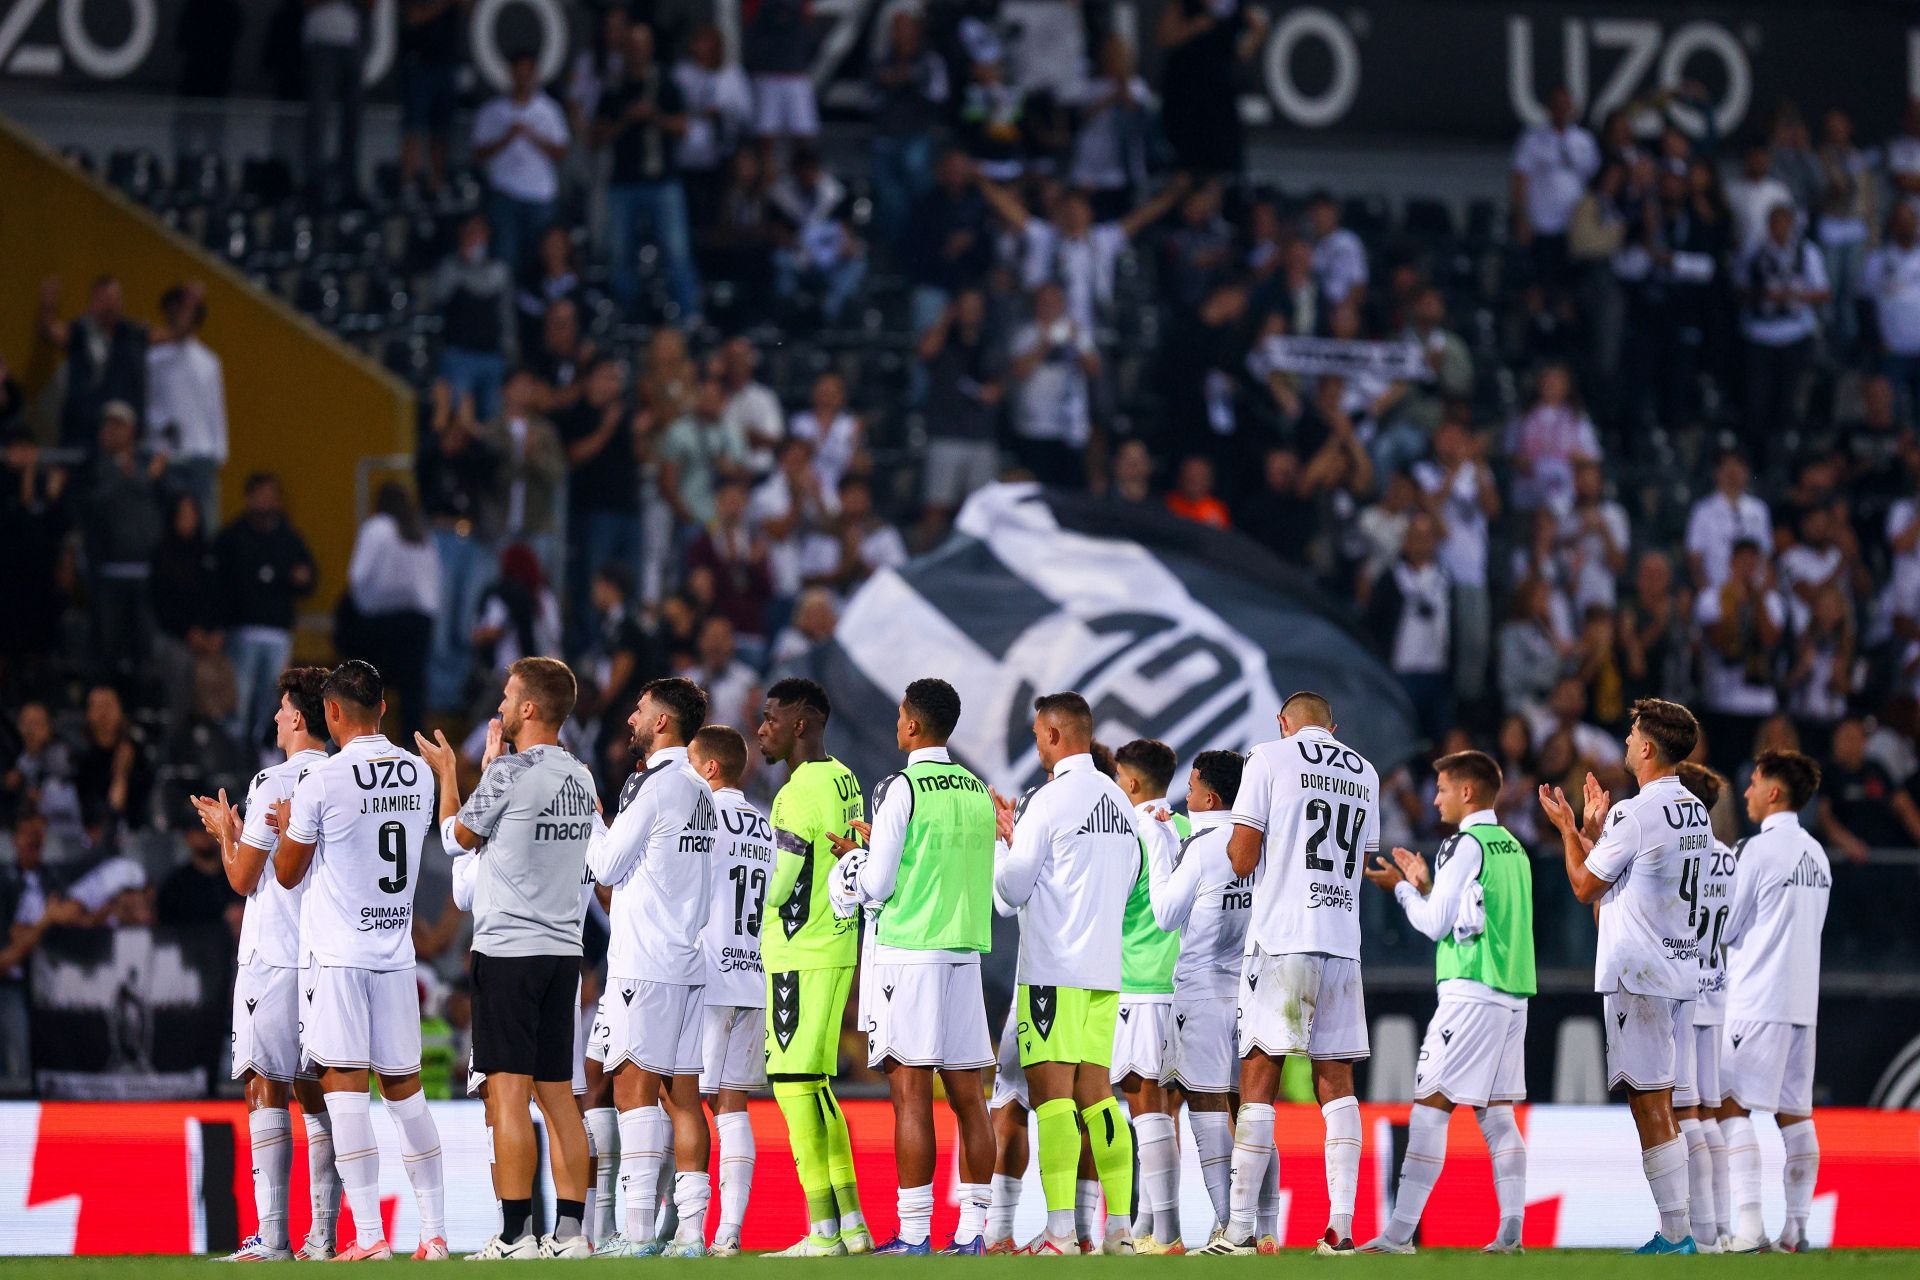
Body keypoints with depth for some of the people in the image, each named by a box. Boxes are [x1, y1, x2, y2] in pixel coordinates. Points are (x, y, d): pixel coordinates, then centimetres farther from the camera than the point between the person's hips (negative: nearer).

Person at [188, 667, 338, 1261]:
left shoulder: (275, 784, -11)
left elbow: (244, 878, -6)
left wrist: (226, 833, 14)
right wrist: (237, 833, 28)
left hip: (274, 960, -6)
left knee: (266, 1089, -4)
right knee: (316, 1094, 9)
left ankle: (272, 1235, -9)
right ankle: (322, 1235, 7)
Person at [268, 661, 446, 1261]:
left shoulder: (322, 781, -11)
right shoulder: (420, 776, 5)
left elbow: (289, 873, -1)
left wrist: (286, 825, 22)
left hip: (337, 955, -5)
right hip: (396, 952, 5)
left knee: (345, 1084, -5)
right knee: (404, 1087, 11)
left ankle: (370, 1235, -10)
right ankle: (434, 1233, 12)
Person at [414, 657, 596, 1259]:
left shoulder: (508, 774, -12)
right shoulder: (580, 778, 11)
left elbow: (457, 836, 4)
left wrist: (447, 773, 20)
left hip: (507, 949, -7)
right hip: (563, 950, 7)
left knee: (508, 1091, -6)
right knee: (556, 1092, 9)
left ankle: (514, 1236, -9)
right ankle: (570, 1231, 6)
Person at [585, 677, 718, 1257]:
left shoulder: (651, 784, -11)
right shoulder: (700, 791, 16)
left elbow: (607, 865, -8)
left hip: (644, 963, -8)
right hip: (689, 959, 8)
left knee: (634, 1086, -8)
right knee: (682, 1094, 6)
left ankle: (638, 1229, -13)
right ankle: (691, 1229, 3)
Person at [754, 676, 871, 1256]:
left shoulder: (799, 792, -15)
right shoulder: (846, 781, 13)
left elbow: (788, 880, -16)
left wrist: (772, 940, 0)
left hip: (800, 955, -9)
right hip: (838, 948, 9)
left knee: (795, 1083, -7)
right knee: (814, 1085, 14)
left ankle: (824, 1232, -9)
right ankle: (852, 1223, 15)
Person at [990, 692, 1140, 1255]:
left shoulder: (1051, 800, -10)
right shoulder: (1119, 800, 12)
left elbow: (1012, 889, -6)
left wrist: (1005, 840, 13)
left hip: (1053, 969, -7)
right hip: (1105, 967, 7)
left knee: (1051, 1091, -8)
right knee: (1094, 1093, 10)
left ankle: (1060, 1230, -14)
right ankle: (1120, 1226, 6)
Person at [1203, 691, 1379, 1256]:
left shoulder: (1271, 758, -1)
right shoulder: (1365, 774, 16)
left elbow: (1243, 860, -4)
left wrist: (1234, 836, 17)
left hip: (1282, 939, -5)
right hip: (1343, 942, 5)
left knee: (1259, 1078, -4)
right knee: (1336, 1081, 5)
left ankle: (1239, 1230, -7)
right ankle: (1340, 1226, -2)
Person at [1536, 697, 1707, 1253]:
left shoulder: (1635, 813, -15)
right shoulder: (1697, 812, 12)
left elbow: (1585, 886, -5)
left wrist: (1568, 829, 9)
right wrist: (1593, 828, 28)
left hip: (1639, 976, -9)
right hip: (1681, 970, 9)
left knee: (1649, 1103, -7)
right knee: (1660, 1104, 12)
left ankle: (1675, 1233, -10)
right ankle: (1675, 1232, 11)